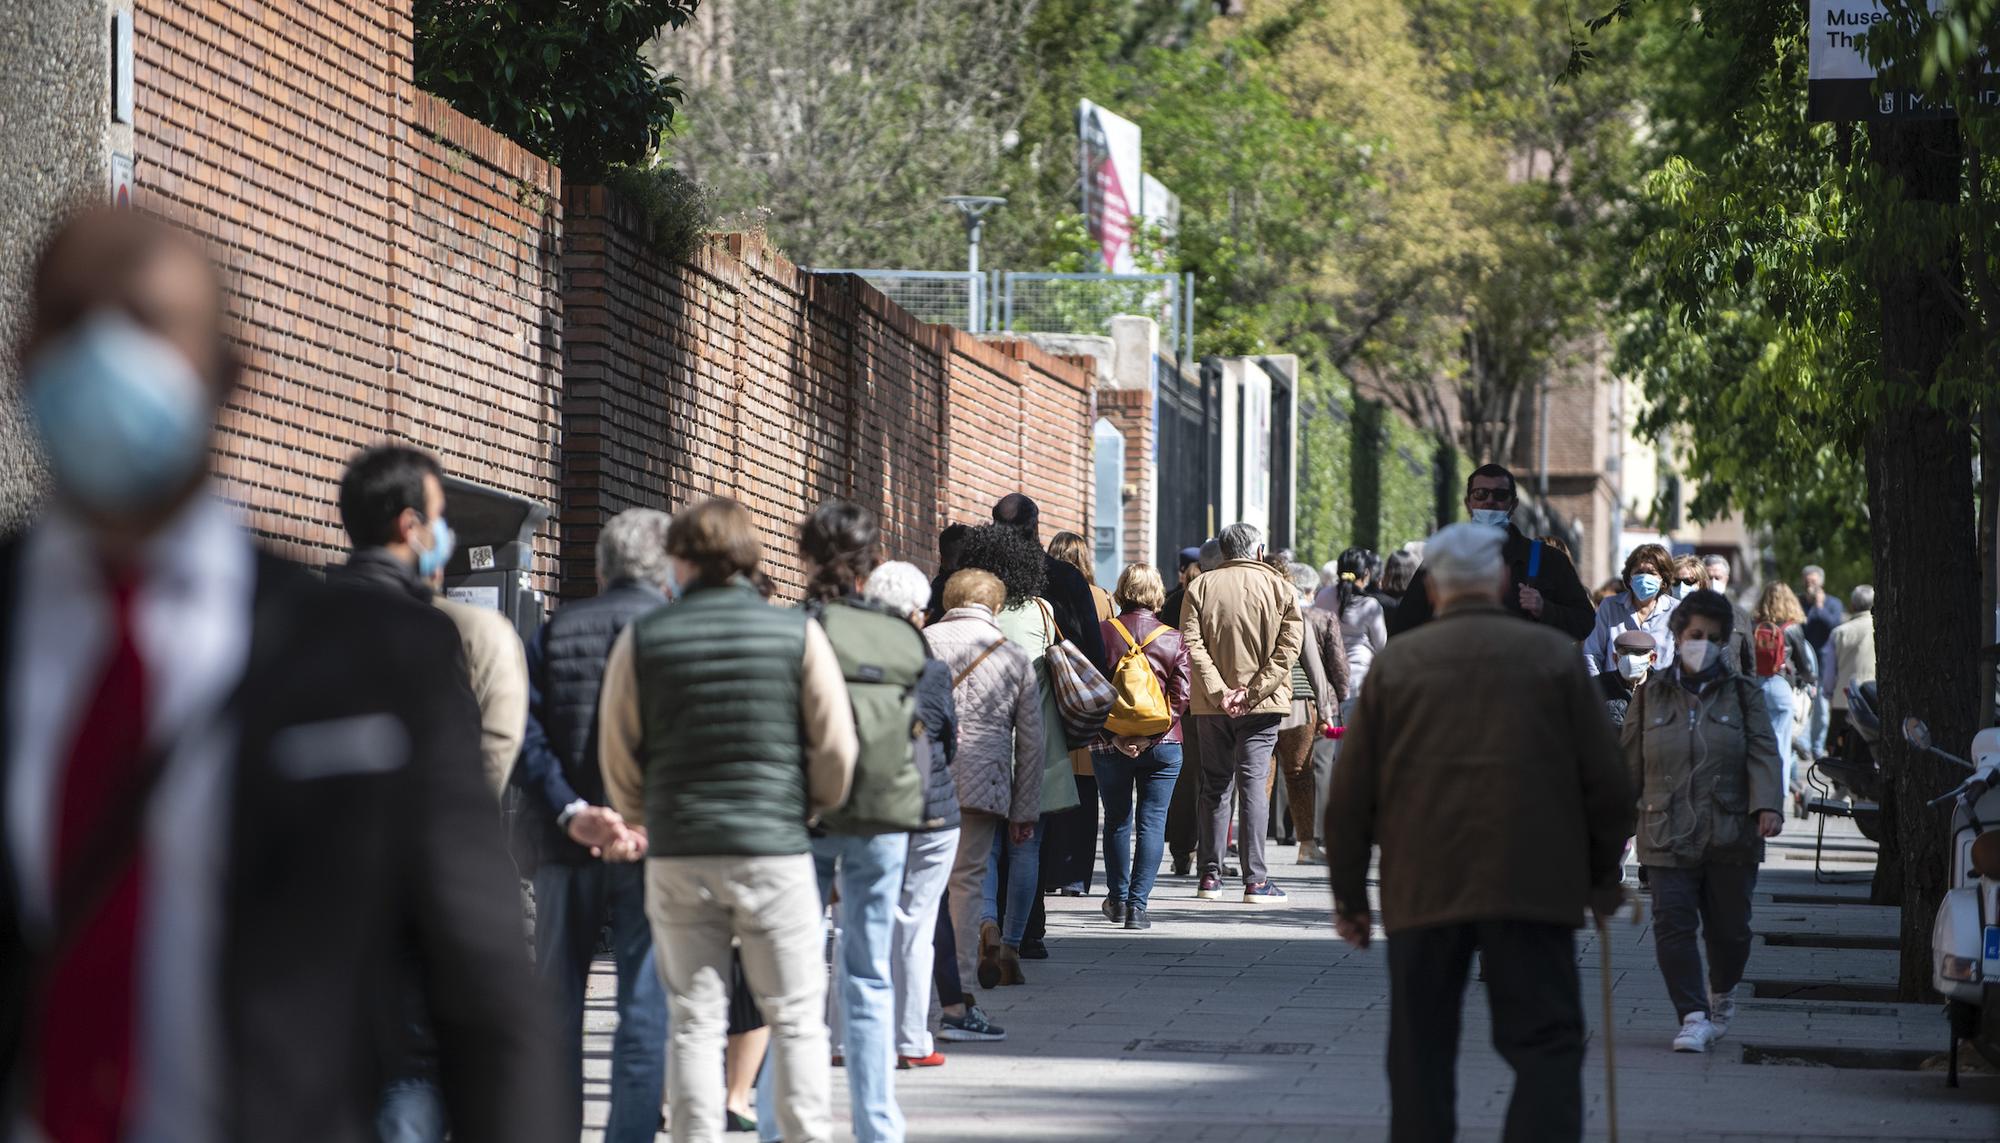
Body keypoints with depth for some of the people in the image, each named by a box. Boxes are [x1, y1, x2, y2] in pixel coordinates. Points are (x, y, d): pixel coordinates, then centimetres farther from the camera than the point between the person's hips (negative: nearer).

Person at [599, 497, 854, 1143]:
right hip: (774, 848, -1)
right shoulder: (798, 634, -2)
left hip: (678, 854, 1)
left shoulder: (642, 639, 1)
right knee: (795, 1018, 5)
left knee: (694, 1021, 7)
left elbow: (617, 754, 5)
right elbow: (836, 748, -2)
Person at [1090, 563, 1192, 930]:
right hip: (1162, 745, -1)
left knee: (1117, 819, 16)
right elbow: (1180, 695, -7)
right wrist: (1151, 737, -9)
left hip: (1109, 744, 1)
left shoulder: (1102, 634, -3)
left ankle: (1117, 900, 25)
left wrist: (1114, 736, -8)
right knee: (1152, 822, 2)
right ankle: (1138, 904, -6)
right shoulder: (1173, 639, -1)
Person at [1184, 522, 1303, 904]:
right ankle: (1255, 880, -8)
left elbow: (1193, 644, -6)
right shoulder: (1279, 587, 2)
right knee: (1253, 783, -3)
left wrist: (1218, 692, -10)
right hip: (1262, 706, -2)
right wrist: (1253, 692, -11)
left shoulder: (1202, 586, 4)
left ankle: (1210, 875, 12)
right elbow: (1289, 646, -7)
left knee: (1215, 786, 11)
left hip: (1212, 703, 2)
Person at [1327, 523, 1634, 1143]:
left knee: (1421, 1054, 9)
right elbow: (1605, 782, 4)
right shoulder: (1554, 656, 4)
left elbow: (1350, 795, 5)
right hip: (1532, 885, -1)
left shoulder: (1395, 662, 6)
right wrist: (1604, 876, 17)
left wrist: (1349, 894, 14)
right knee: (1546, 1046, -1)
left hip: (1421, 889, 1)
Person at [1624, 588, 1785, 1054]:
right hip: (1667, 836, 0)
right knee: (1673, 924, -12)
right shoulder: (1651, 696, 10)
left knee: (1729, 927, 8)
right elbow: (1630, 762, 13)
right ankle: (1693, 1016, -9)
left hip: (1730, 837, 0)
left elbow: (1763, 753, -4)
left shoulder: (1743, 695, 7)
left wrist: (1768, 805, -20)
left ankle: (1722, 993, 37)